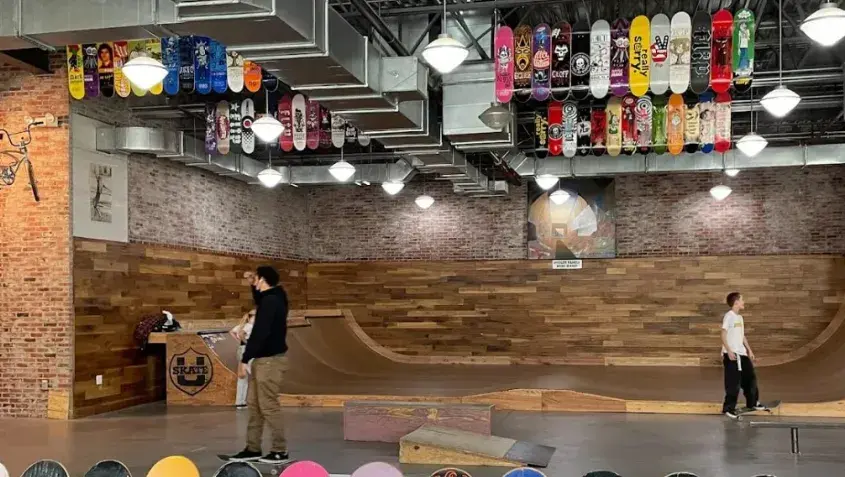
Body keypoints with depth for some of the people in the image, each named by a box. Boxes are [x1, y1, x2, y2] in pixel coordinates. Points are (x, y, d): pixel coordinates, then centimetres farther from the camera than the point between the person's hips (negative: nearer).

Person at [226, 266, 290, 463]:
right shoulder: (274, 298, 12)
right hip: (263, 359, 10)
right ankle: (253, 449, 18)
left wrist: (244, 360, -19)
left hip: (270, 360, -10)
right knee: (254, 404, 12)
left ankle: (280, 451, -1)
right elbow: (260, 303, 38)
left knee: (268, 406, -6)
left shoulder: (270, 302, -18)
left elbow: (259, 334, -22)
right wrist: (253, 286, 25)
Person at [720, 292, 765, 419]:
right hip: (732, 354, -9)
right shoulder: (729, 316, -11)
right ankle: (728, 408, 3)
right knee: (733, 382, -6)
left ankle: (752, 403, 30)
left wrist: (749, 350, 20)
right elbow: (723, 335, -15)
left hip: (742, 353, 9)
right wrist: (729, 351, -22)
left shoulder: (740, 317, 15)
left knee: (750, 377, 15)